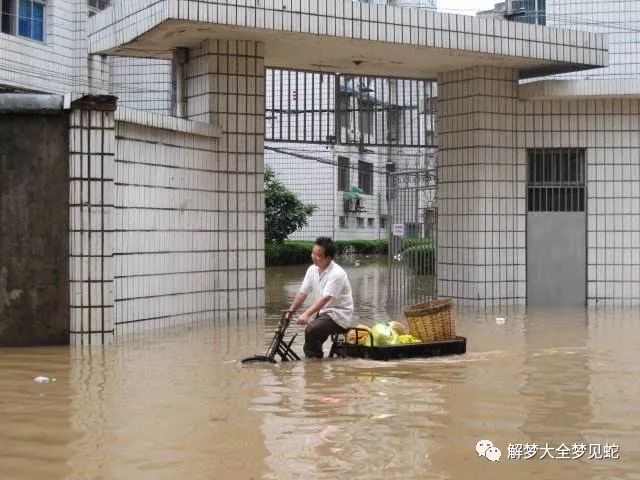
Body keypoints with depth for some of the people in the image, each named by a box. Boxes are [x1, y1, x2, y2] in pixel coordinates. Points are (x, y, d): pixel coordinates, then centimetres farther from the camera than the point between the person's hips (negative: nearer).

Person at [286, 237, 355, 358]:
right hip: (323, 312, 8)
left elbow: (325, 298, -30)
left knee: (311, 330, -26)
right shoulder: (312, 270, 2)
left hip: (338, 315, -8)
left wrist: (307, 314, -41)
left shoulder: (337, 274, -21)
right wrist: (290, 312, -7)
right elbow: (302, 293, 4)